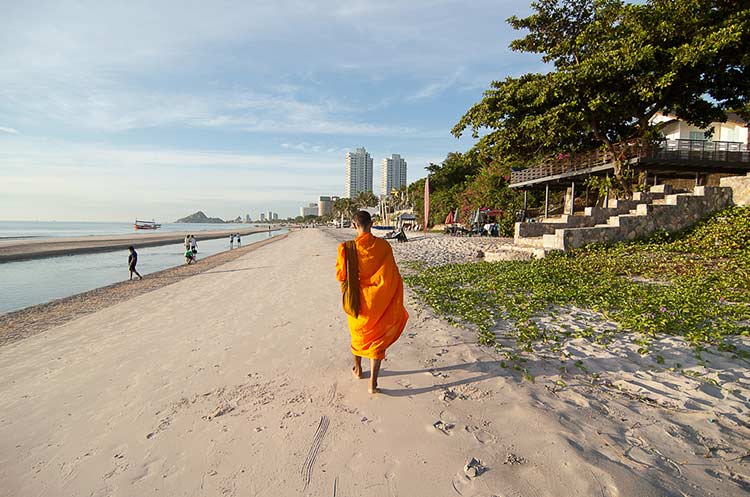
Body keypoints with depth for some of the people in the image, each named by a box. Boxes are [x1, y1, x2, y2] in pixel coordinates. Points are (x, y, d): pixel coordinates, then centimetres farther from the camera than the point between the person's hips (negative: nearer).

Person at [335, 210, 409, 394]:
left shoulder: (347, 248, -15)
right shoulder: (383, 246, -14)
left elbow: (341, 276, -7)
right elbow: (392, 277, -11)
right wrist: (394, 303, 0)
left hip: (357, 301, 1)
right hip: (378, 302, -1)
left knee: (358, 334, 24)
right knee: (377, 339, 11)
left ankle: (358, 369, 44)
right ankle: (373, 383, 10)